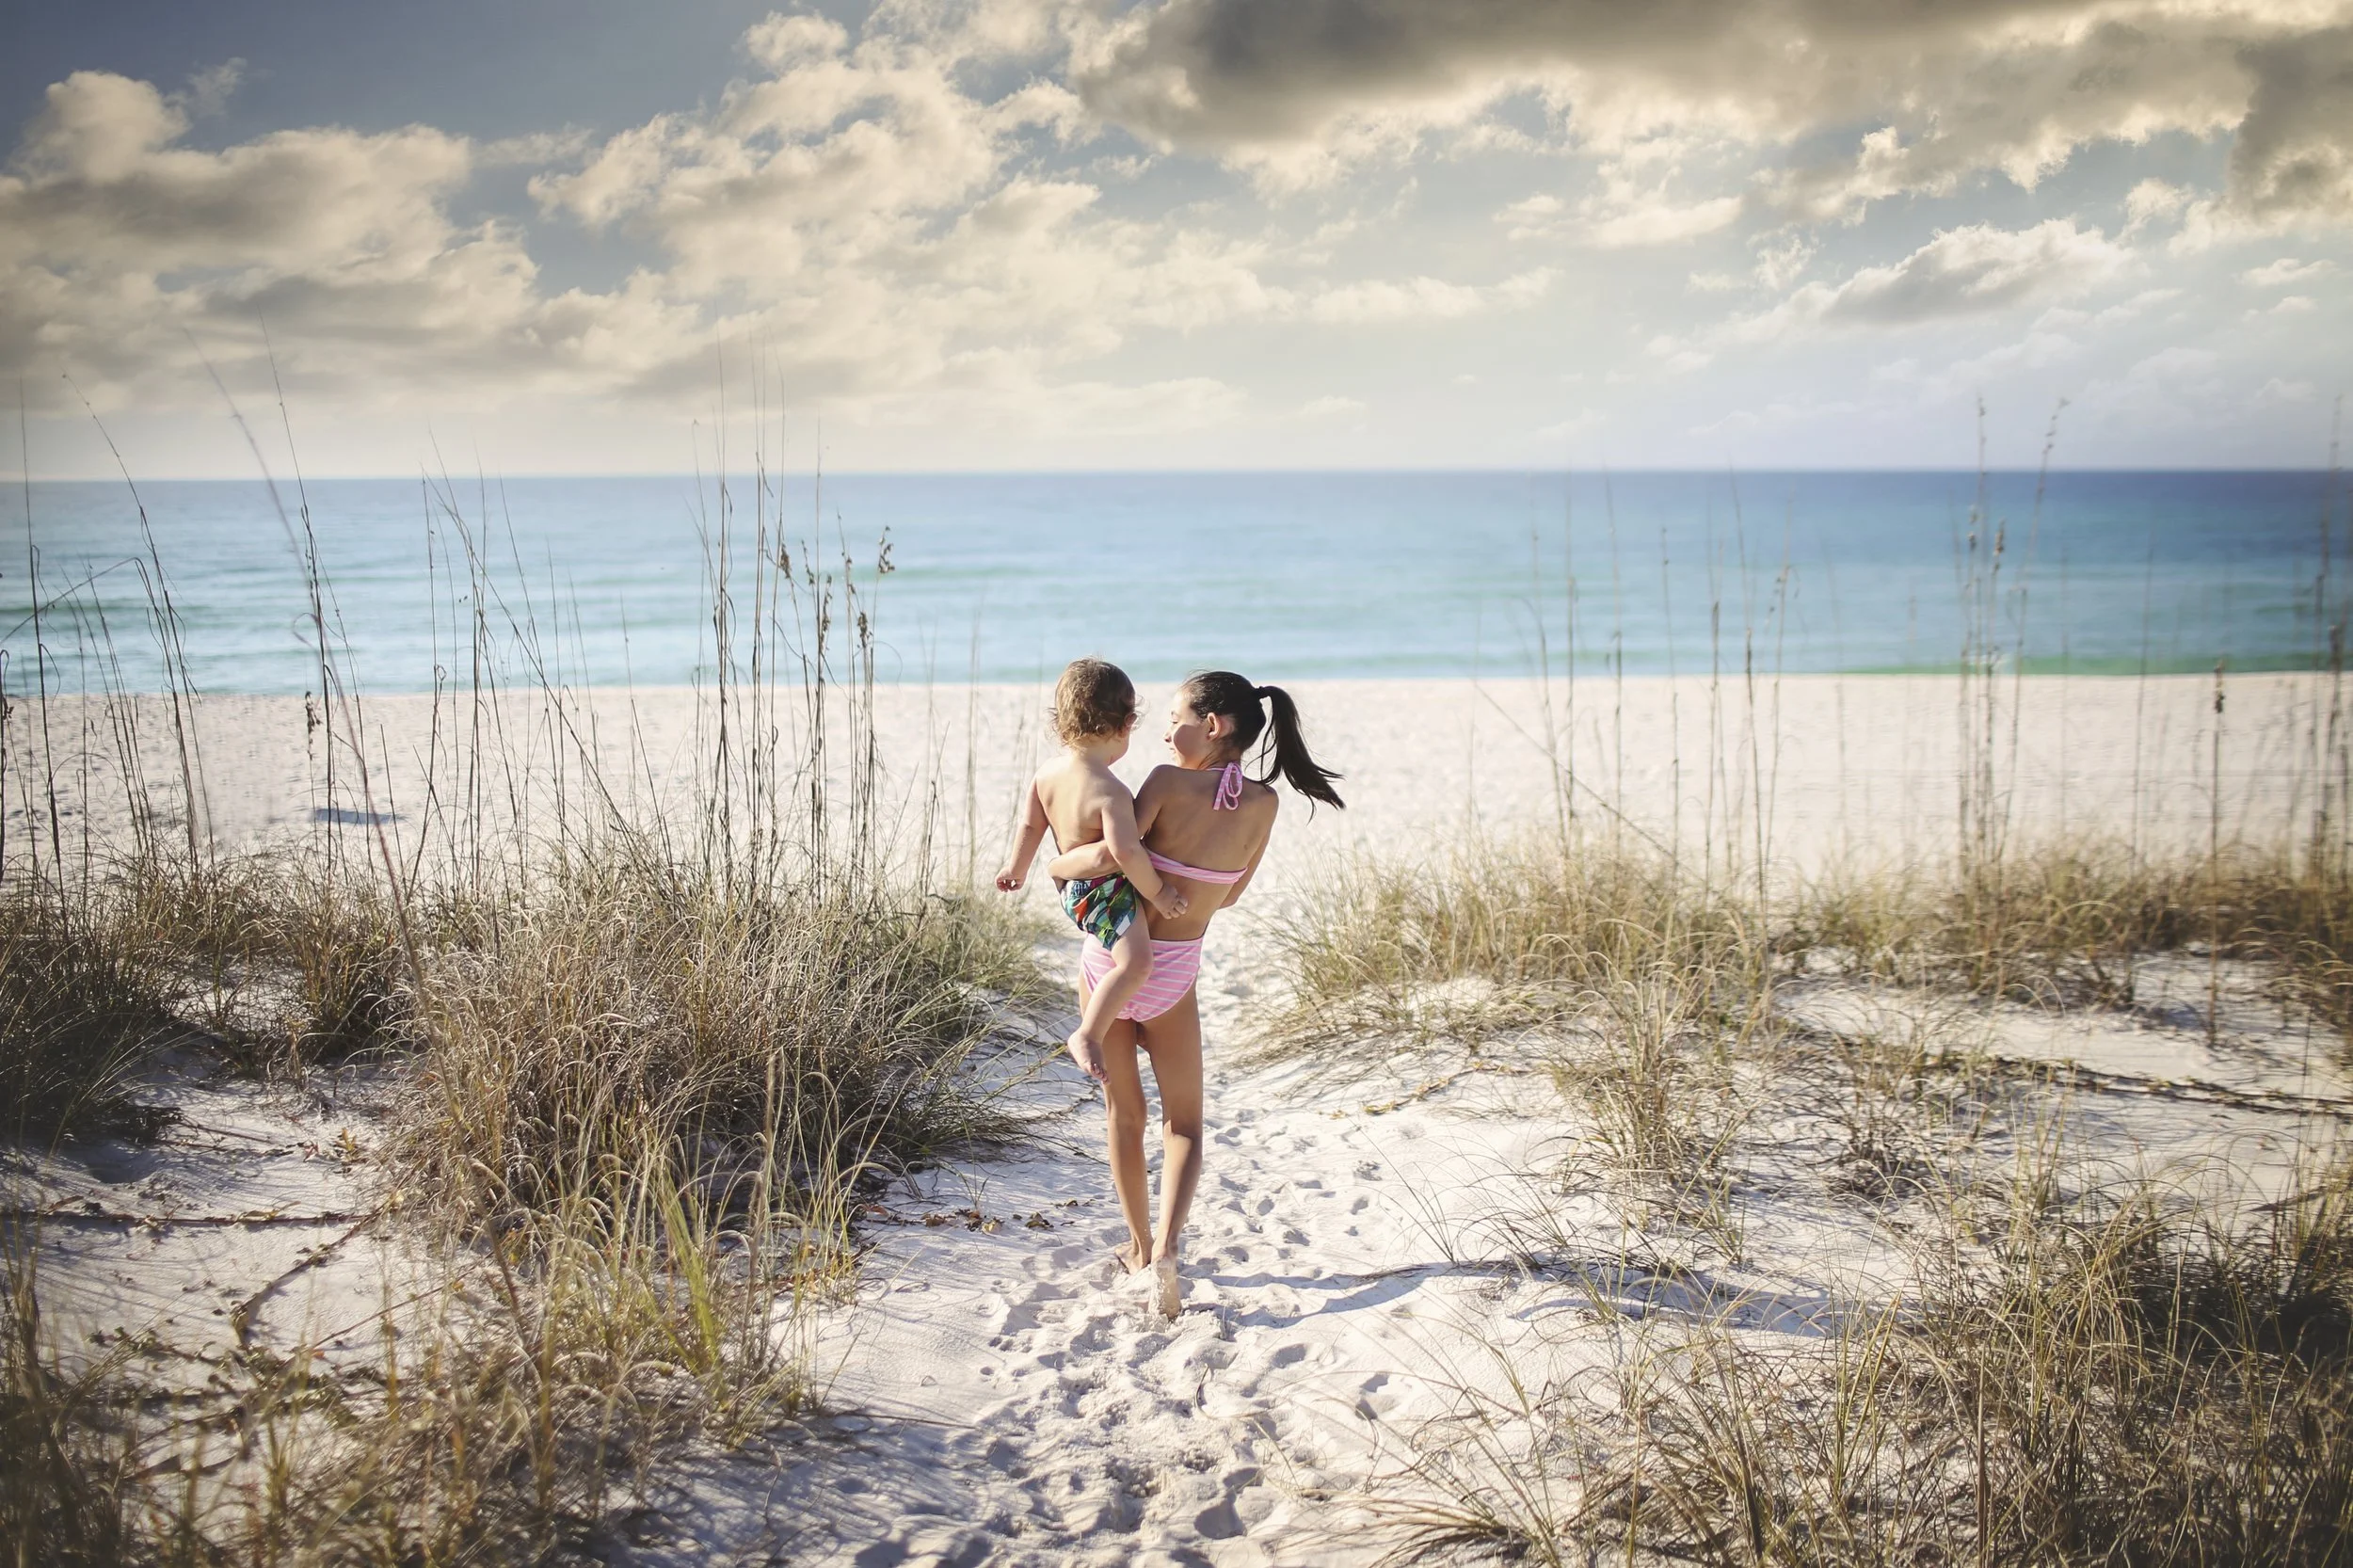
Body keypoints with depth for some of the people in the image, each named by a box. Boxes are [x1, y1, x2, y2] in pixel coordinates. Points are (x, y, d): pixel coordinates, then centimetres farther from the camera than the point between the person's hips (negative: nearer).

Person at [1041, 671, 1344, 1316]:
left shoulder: (1169, 782, -15)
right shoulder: (1262, 804, -5)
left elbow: (1108, 856, -25)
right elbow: (1228, 896, 6)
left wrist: (1055, 863, -5)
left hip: (1107, 959, -1)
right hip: (1170, 975, 1)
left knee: (1122, 1113, 17)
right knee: (1184, 1122, 14)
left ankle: (1140, 1245, 27)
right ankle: (1166, 1242, -9)